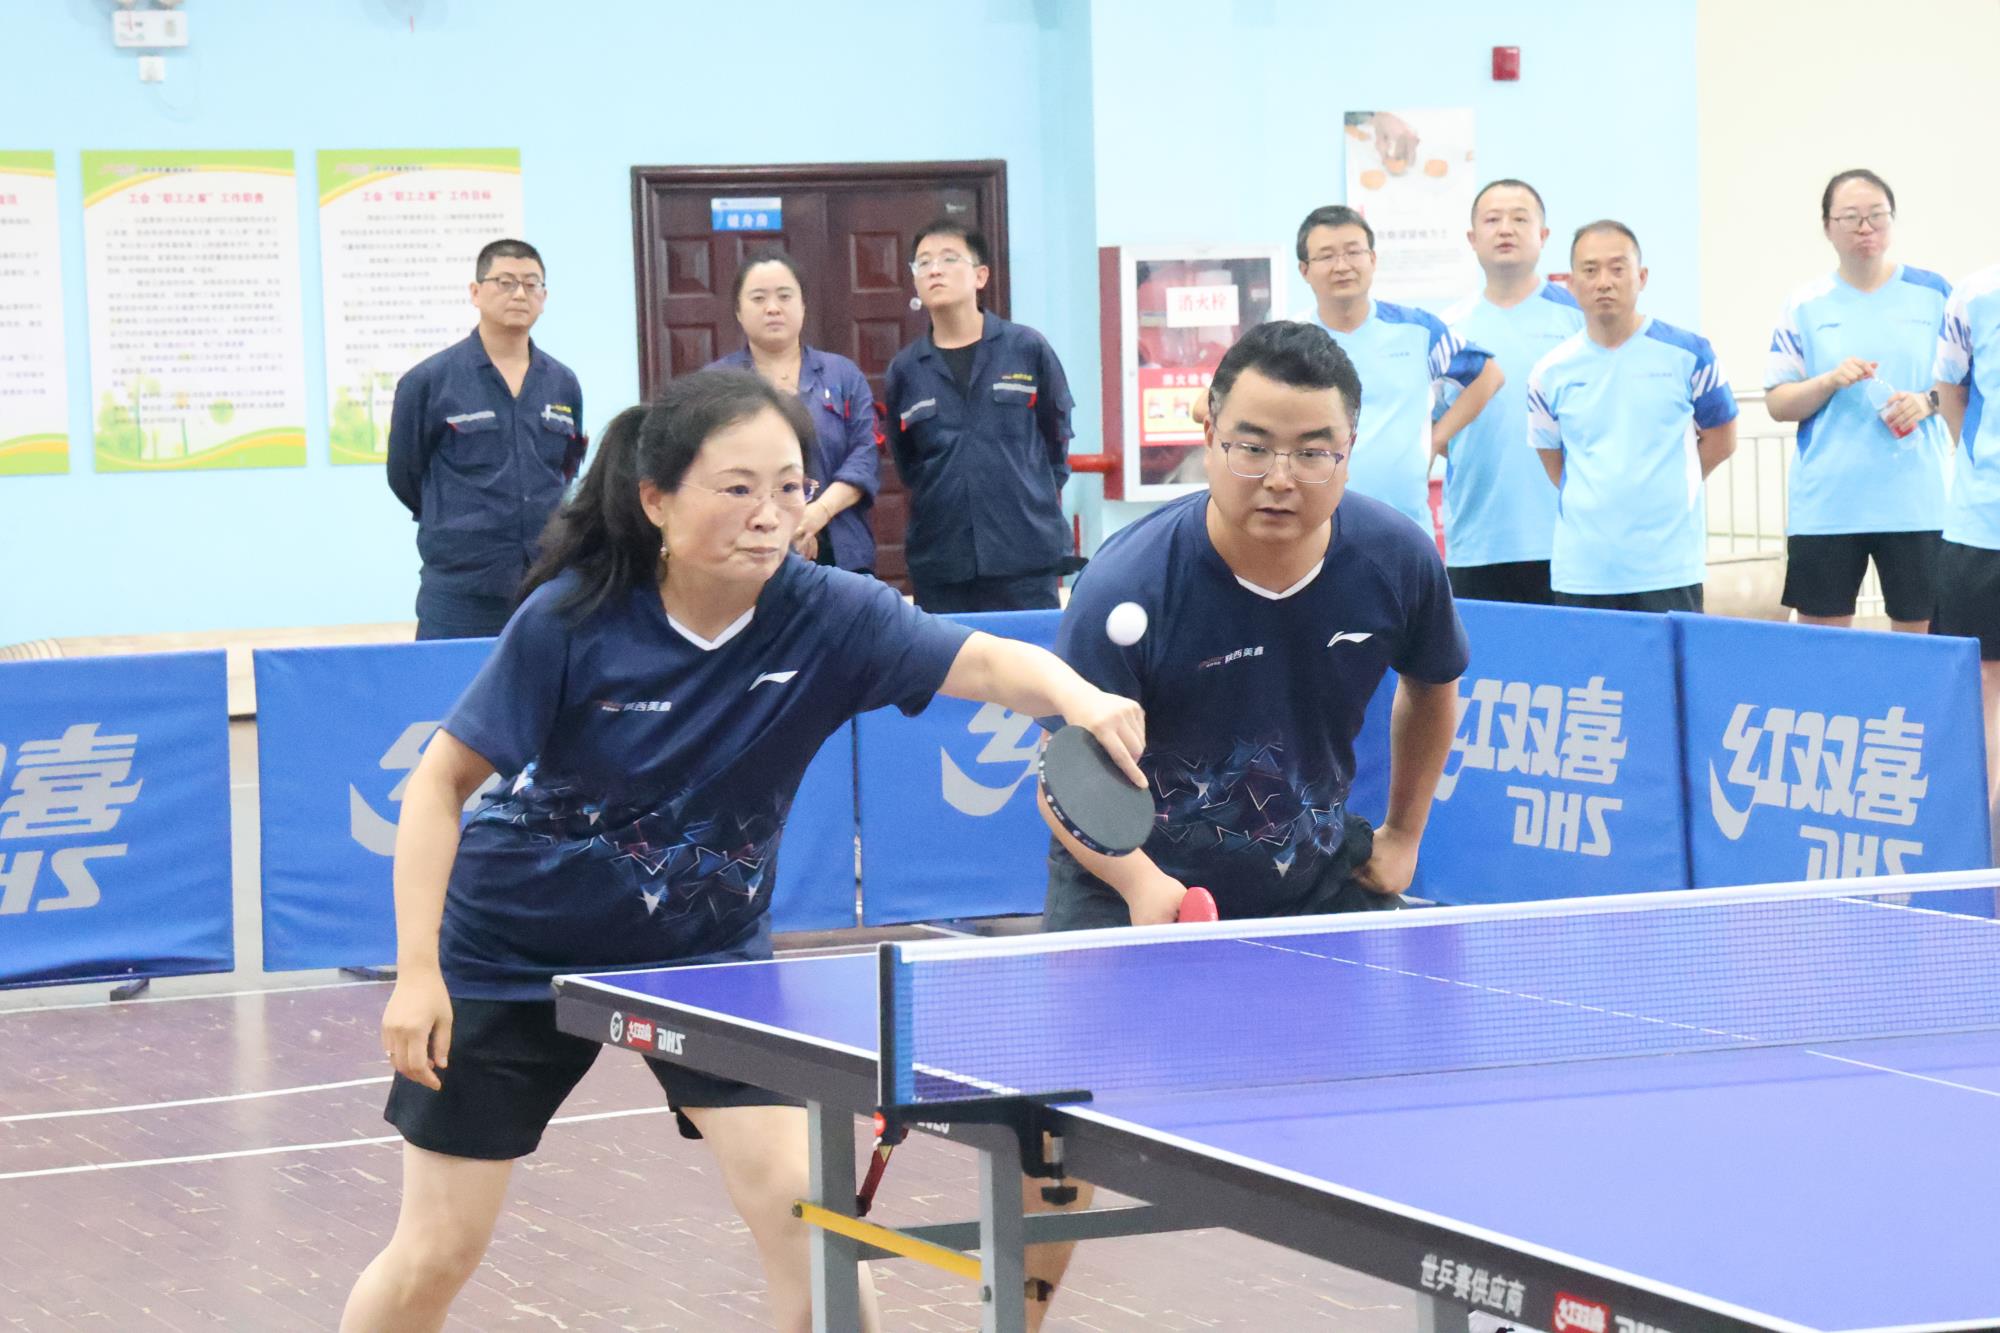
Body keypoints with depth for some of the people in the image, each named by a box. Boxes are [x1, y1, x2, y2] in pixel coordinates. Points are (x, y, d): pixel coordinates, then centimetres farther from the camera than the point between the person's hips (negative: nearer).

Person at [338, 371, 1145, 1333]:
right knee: (435, 1256, 2)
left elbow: (986, 662, -33)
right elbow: (441, 782, -15)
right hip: (513, 951, -2)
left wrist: (1076, 696, -55)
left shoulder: (825, 616, -19)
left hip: (707, 947, 2)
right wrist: (417, 970, -21)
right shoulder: (574, 621, -24)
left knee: (797, 1201, -15)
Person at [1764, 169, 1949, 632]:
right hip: (1826, 504, 0)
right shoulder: (1806, 306, 5)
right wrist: (1831, 382, -13)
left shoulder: (1932, 294, 5)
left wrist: (1927, 402, -11)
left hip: (1914, 502, 0)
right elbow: (1777, 404, 4)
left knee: (1920, 634, 0)